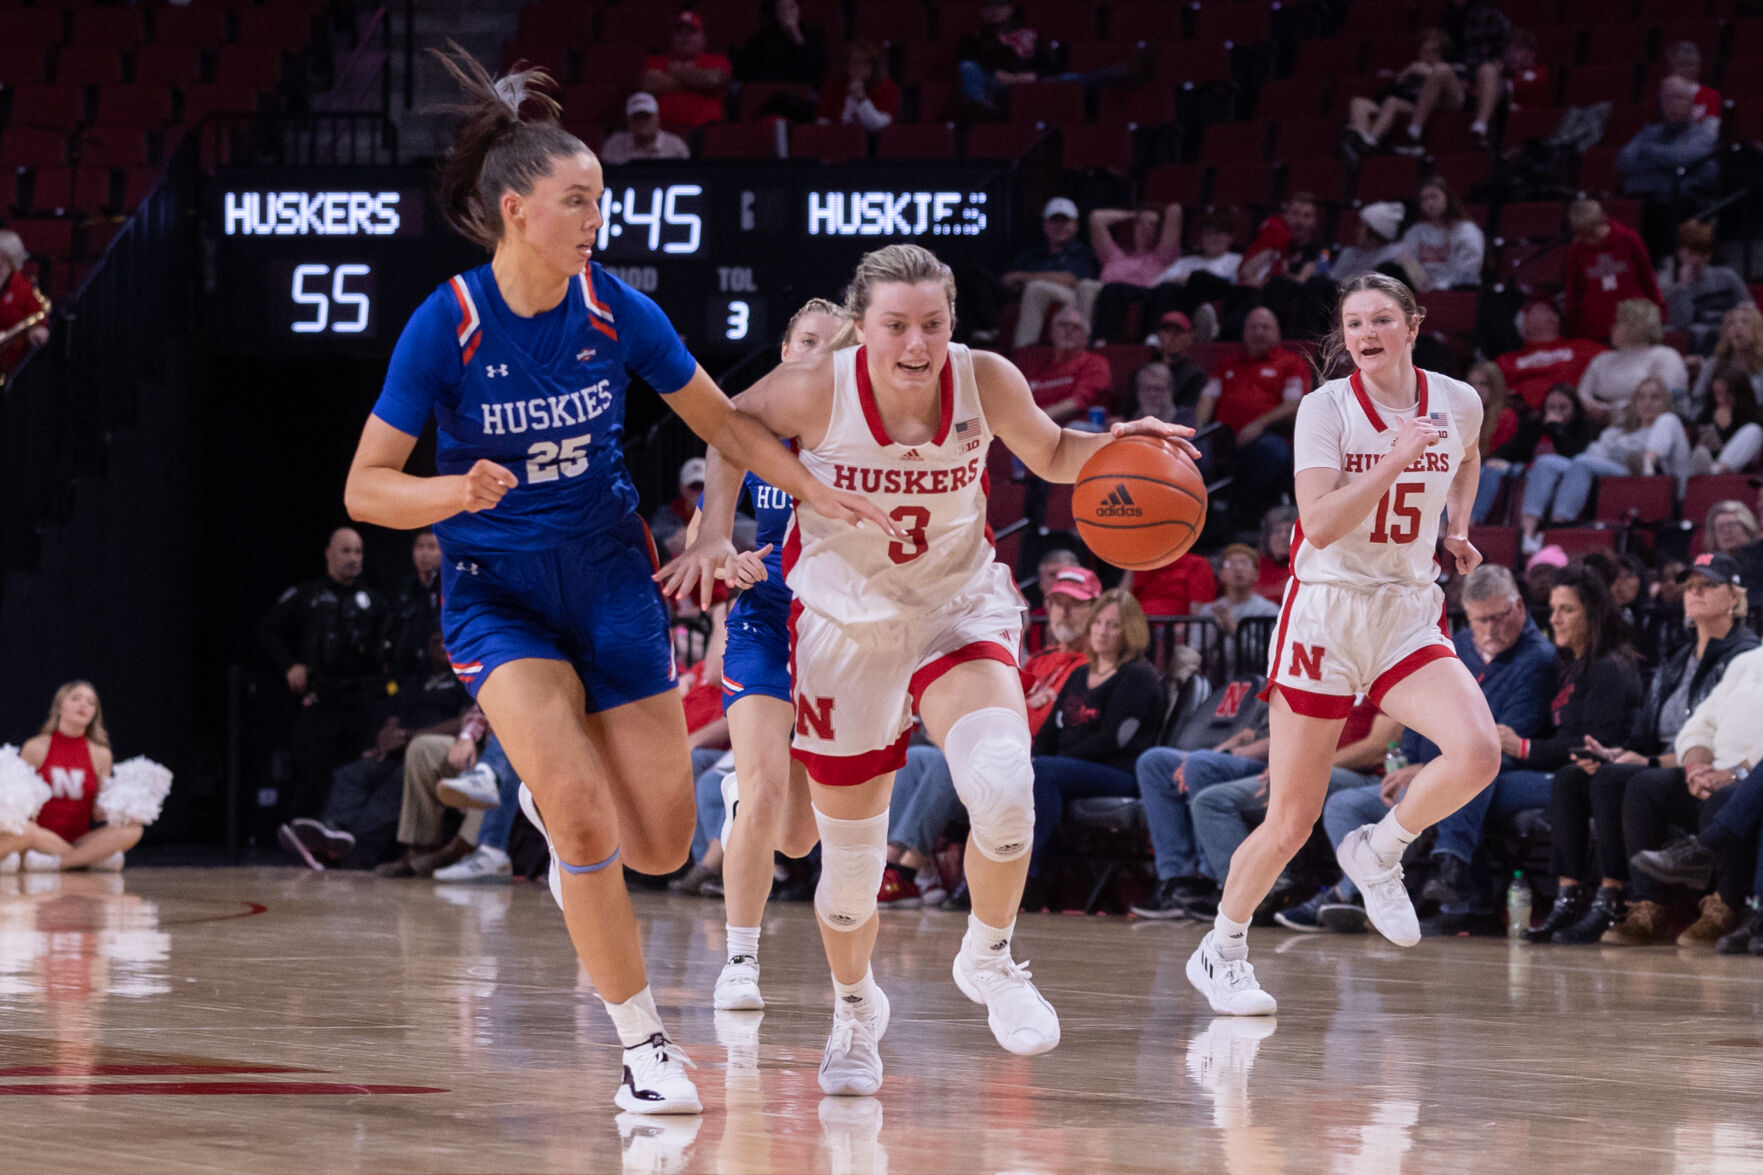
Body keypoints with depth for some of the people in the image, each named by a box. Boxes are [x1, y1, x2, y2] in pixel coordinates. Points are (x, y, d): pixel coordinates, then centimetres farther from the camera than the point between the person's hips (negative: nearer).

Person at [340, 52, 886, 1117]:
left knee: (661, 845, 2)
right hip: (497, 591, -3)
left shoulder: (616, 310, -8)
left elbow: (720, 419, 6)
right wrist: (459, 492, -31)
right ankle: (646, 1045, -7)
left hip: (610, 576, 3)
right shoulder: (446, 327, -16)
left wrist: (821, 491, -4)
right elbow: (367, 488, -12)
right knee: (582, 816, -21)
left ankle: (555, 796, 38)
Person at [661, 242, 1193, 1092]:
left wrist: (1112, 446, -16)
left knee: (1002, 783, -27)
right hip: (845, 622, 0)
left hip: (960, 608, 0)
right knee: (851, 846, 8)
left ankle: (988, 959, 0)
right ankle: (854, 1009, 38)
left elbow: (1051, 455, 3)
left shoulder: (986, 383, -17)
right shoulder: (816, 391, -22)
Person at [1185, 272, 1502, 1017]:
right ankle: (1221, 951, 22)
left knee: (1478, 753, -25)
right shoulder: (1326, 408, -10)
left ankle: (1377, 854, 2)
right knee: (1292, 821, -1)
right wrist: (1397, 458, -26)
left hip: (1409, 619, 3)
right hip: (1326, 615, -3)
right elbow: (1321, 524, -21)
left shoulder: (1457, 403, 2)